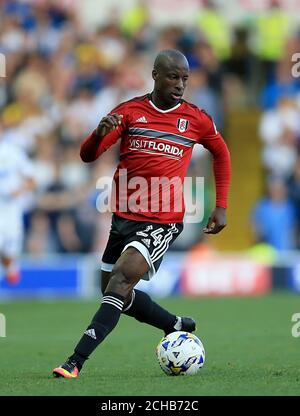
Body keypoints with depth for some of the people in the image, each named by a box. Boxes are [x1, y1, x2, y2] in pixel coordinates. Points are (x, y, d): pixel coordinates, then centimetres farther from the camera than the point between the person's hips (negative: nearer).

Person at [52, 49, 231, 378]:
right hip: (123, 217, 4)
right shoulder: (129, 112, 0)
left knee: (120, 282, -21)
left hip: (162, 224, -4)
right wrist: (100, 133, -28)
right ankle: (179, 326, 37)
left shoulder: (196, 119, -1)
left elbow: (221, 153, 18)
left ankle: (75, 362, -25)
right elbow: (87, 156, -5)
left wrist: (221, 207, 12)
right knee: (114, 292, 15)